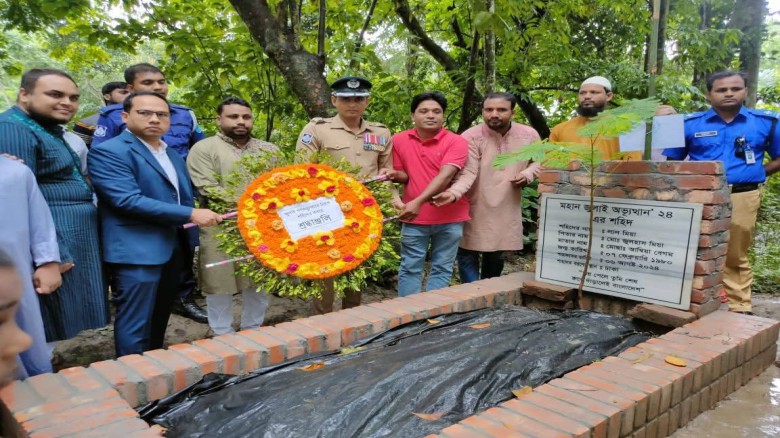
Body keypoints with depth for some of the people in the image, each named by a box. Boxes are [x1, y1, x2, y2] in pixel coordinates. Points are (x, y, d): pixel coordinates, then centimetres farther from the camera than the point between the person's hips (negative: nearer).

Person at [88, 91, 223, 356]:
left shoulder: (173, 156, 16)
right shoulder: (109, 152, -10)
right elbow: (128, 200, -21)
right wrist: (190, 215, -21)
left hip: (172, 249, 8)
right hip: (137, 252, -8)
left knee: (159, 322, 18)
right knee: (137, 326, -1)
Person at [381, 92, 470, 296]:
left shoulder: (456, 142, -8)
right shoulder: (399, 140, 3)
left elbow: (445, 175, -22)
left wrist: (419, 201, -34)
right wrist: (395, 174, -13)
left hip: (449, 218, -1)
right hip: (414, 218, 2)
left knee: (441, 269, 8)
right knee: (410, 268, 7)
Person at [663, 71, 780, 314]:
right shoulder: (690, 124, 4)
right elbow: (671, 161, 9)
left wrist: (756, 174, 1)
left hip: (743, 197, 1)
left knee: (736, 256, 10)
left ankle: (740, 308, 19)